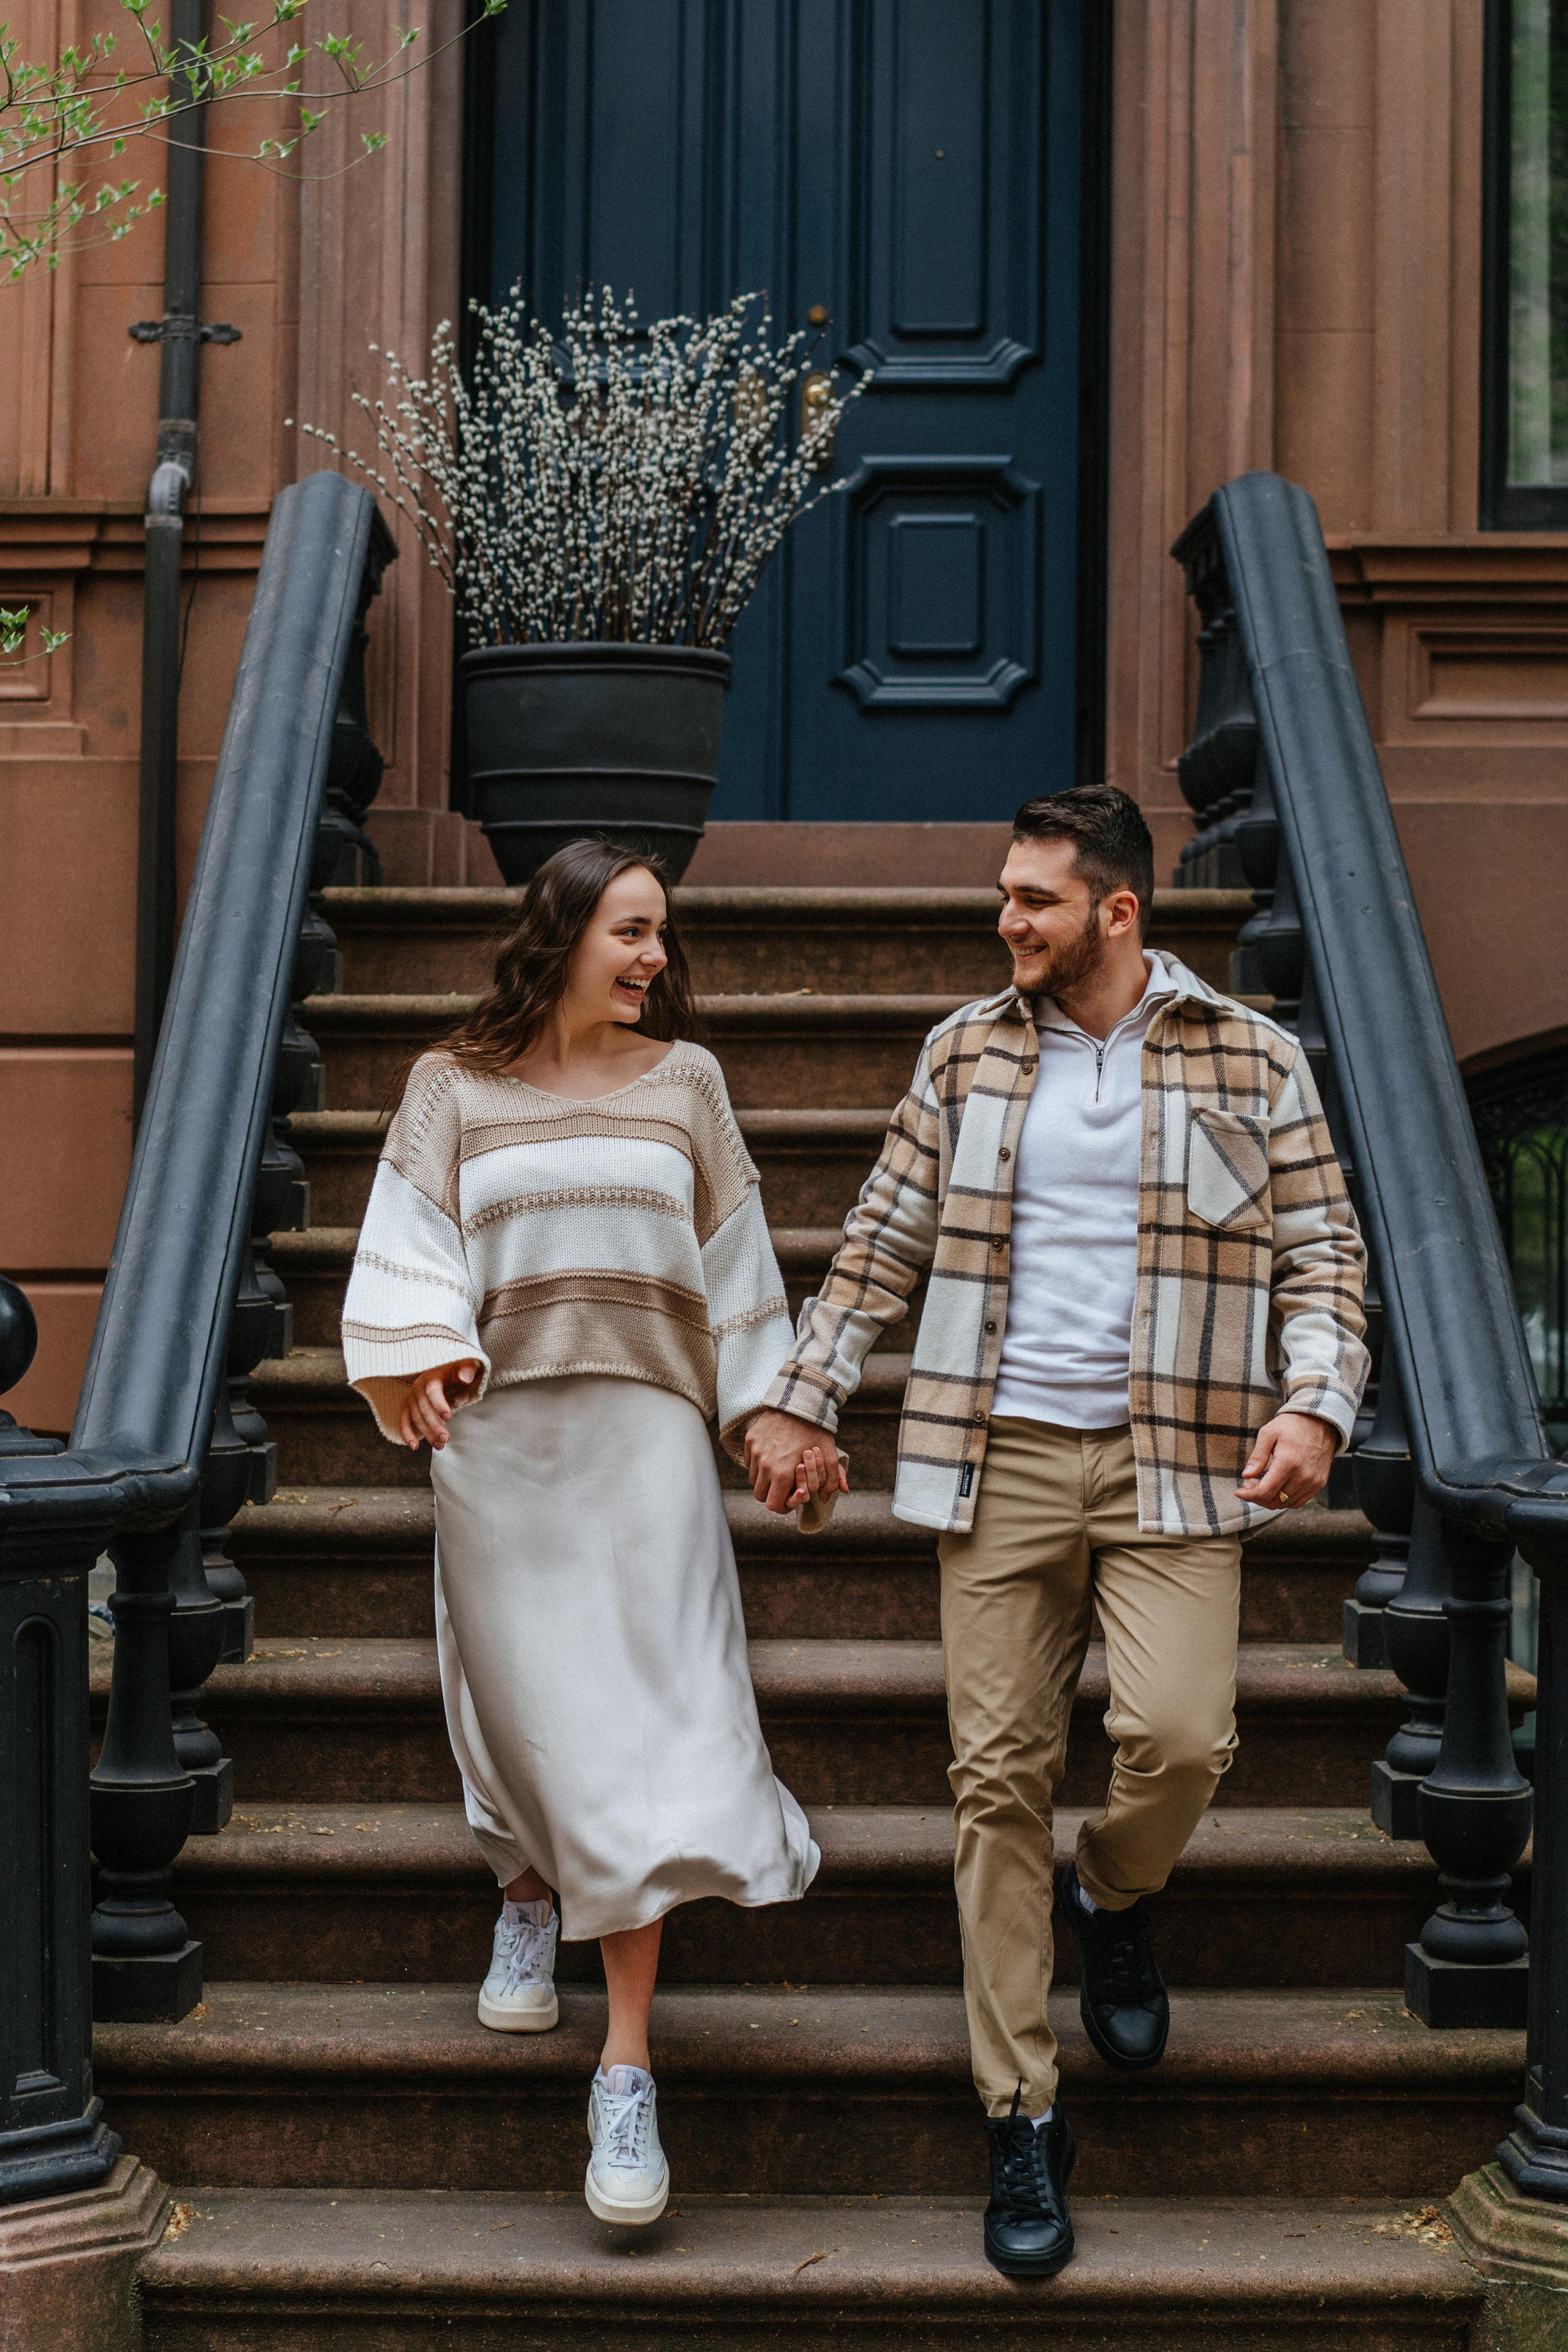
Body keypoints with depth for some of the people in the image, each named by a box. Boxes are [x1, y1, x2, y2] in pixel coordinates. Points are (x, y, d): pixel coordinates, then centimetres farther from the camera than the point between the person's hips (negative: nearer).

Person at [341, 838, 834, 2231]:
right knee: (527, 1700, 6)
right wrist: (414, 1362, -19)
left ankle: (628, 2066, -7)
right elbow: (412, 1244, -1)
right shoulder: (454, 1086, 7)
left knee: (641, 1725, -8)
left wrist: (778, 1421, 12)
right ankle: (529, 1896, 42)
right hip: (498, 1435, 0)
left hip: (646, 1430, 0)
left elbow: (735, 1264, 14)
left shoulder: (684, 1079, 10)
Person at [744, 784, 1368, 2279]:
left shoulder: (1253, 1064, 5)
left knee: (1178, 1733, -20)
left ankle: (1112, 1899, 18)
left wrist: (1314, 1403, -12)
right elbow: (884, 1243, 13)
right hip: (1001, 1454, 2)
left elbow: (1321, 1255, 4)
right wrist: (799, 1399, 9)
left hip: (1174, 1461, -1)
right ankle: (1021, 2119, 8)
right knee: (999, 1774, -1)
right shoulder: (966, 1054, 10)